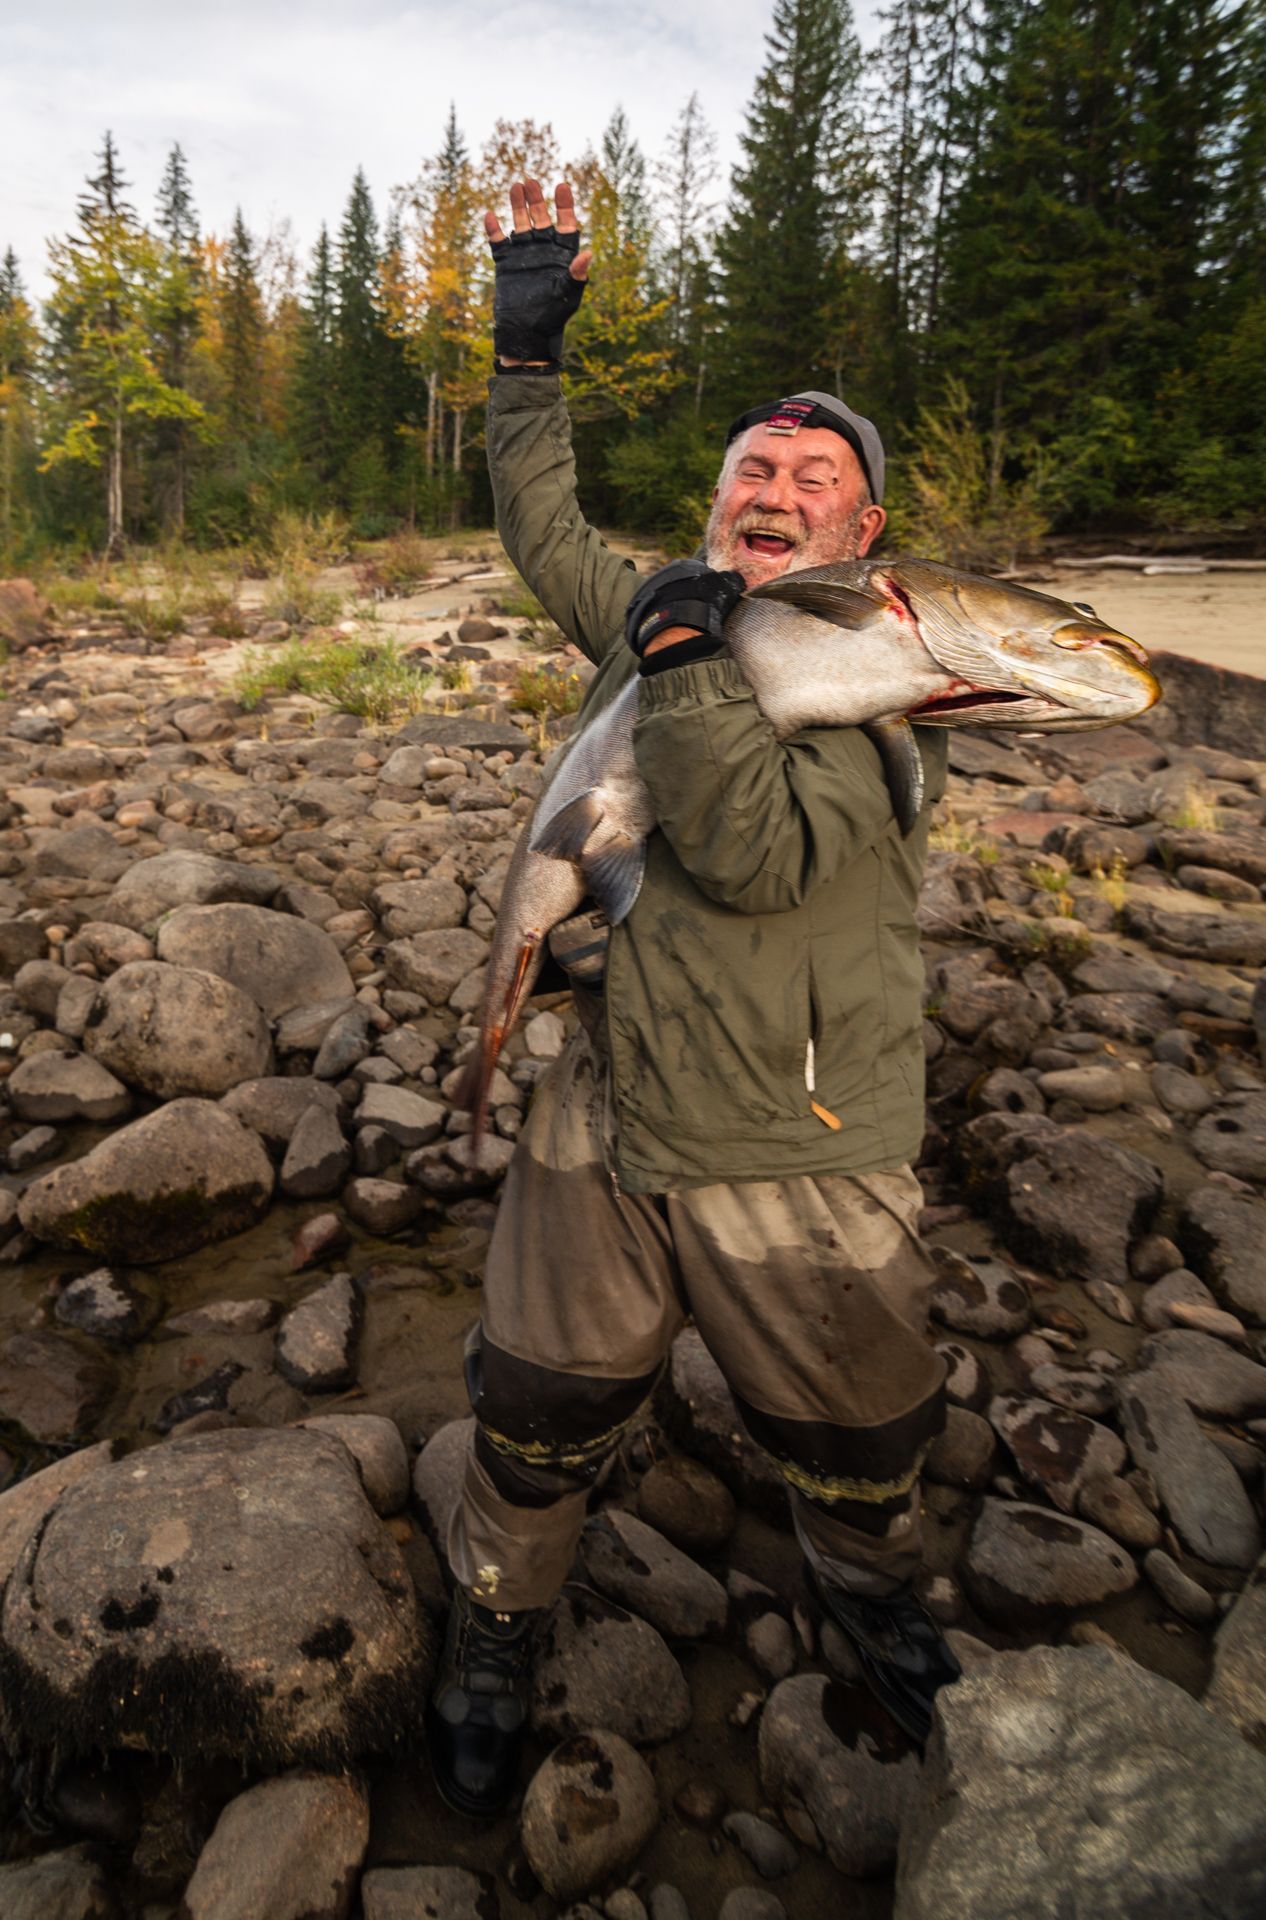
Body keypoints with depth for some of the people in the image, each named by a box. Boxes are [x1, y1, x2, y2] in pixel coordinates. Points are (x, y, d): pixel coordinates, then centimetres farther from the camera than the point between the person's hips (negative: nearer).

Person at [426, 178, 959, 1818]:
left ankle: (864, 1586, 55)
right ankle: (494, 1623, 46)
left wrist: (686, 663, -25)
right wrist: (529, 344, 16)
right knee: (536, 1419, 16)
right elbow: (545, 527, 21)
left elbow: (758, 852, -26)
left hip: (794, 1171, -3)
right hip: (603, 1120, 4)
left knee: (854, 1449, 20)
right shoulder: (663, 612, 6)